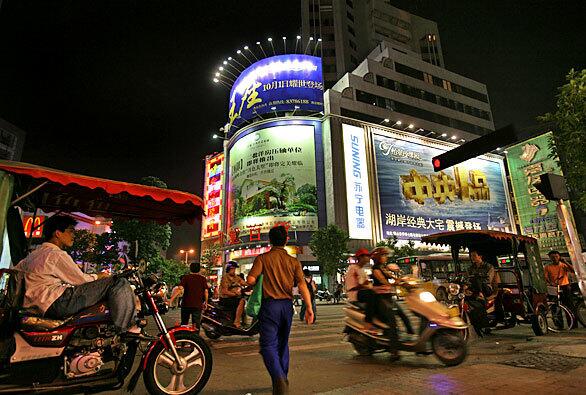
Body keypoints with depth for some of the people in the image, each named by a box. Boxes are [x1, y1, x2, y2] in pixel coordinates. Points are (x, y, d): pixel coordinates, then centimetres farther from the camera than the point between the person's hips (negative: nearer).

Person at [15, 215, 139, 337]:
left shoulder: (33, 254, 22)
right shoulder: (56, 254, -9)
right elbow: (80, 280, -10)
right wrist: (98, 276, 8)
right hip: (58, 302, -10)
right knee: (119, 283, -17)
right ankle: (126, 328, -17)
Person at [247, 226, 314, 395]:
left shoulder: (263, 258, -4)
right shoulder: (294, 261, 4)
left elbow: (250, 279, -13)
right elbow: (302, 285, -6)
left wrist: (261, 280, 9)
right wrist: (309, 308, -7)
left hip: (270, 305, -4)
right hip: (287, 305, 4)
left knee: (268, 345, -1)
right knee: (283, 344, 19)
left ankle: (279, 379, -22)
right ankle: (283, 380, 29)